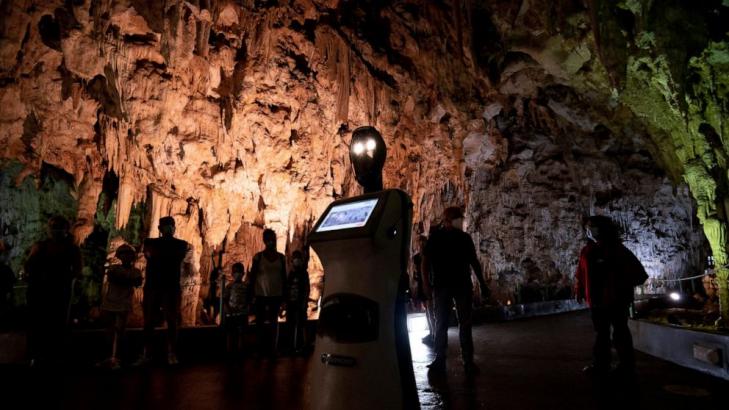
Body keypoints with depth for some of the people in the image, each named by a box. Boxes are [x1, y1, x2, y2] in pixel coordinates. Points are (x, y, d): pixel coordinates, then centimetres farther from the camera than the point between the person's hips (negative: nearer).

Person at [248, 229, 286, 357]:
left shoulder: (281, 257, 5)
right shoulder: (258, 257, -3)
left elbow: (284, 276, 9)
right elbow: (252, 276, -2)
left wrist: (284, 295, 6)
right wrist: (253, 295, -5)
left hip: (276, 295, 2)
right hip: (261, 295, -2)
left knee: (273, 322, 6)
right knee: (260, 323, 4)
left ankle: (272, 348, 12)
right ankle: (261, 349, 11)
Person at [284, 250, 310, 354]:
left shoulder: (304, 273, -1)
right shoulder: (291, 274, 11)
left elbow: (307, 289, -4)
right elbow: (287, 288, 13)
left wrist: (305, 302, -11)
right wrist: (286, 301, 8)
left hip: (300, 303, -5)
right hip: (291, 302, 5)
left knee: (300, 324, -5)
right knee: (292, 324, 8)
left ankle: (300, 345, -2)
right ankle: (294, 344, 16)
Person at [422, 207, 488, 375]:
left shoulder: (465, 237, 10)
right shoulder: (435, 237, 2)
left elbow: (474, 261, 15)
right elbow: (426, 260, 0)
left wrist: (482, 283, 12)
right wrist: (426, 282, -10)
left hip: (463, 285, 2)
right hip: (441, 285, -2)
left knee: (465, 324, 2)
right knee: (441, 323, 3)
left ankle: (468, 360, 6)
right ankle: (440, 359, 9)